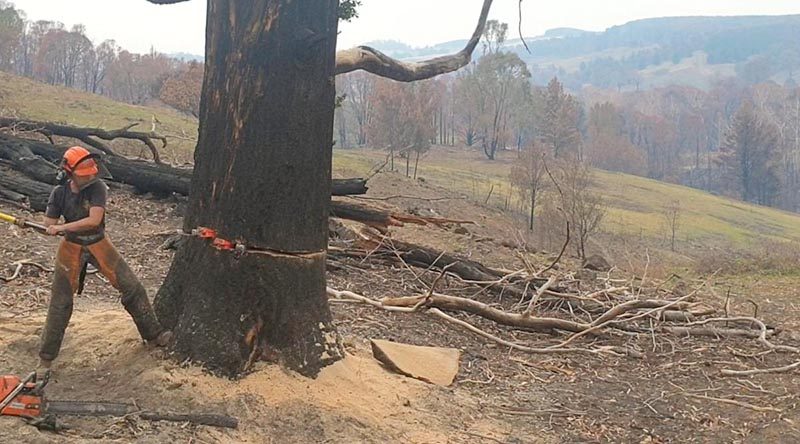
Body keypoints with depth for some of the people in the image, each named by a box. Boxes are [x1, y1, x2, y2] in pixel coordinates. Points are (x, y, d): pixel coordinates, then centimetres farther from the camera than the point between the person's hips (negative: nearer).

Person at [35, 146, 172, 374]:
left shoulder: (97, 188, -17)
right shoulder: (59, 193, -10)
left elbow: (94, 220, -27)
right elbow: (49, 224, -6)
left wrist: (63, 227, -27)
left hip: (99, 244, 0)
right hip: (71, 248, 0)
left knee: (132, 287, -1)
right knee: (60, 303, 2)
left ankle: (152, 332, 16)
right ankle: (46, 357, 15)